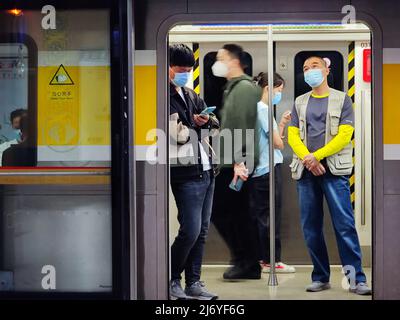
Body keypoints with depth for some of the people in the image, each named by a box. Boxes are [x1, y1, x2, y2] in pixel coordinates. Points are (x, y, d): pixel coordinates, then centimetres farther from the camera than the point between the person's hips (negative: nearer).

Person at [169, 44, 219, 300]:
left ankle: (193, 283, 15)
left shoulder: (190, 95, 18)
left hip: (206, 170, 8)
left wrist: (207, 120, -7)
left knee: (202, 231, 9)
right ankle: (171, 279, 7)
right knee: (191, 231, -9)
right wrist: (195, 124, -8)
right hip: (186, 173, -8)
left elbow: (216, 123, 15)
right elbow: (172, 134, -20)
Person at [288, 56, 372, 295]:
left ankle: (356, 279, -9)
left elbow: (344, 135, -4)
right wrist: (307, 158, -12)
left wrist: (316, 156, -13)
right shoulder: (300, 103, 16)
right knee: (311, 228, 4)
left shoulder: (342, 99, 6)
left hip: (334, 169, -4)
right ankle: (321, 277, 12)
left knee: (345, 225, -9)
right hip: (305, 170, 4)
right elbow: (292, 136, 7)